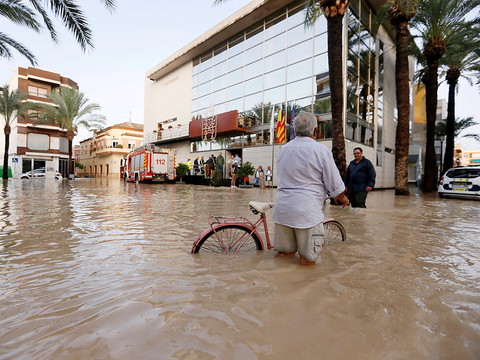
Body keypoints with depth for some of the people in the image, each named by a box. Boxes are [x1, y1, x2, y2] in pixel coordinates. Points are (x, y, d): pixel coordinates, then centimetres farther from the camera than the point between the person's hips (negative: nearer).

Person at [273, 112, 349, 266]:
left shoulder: (283, 149, 10)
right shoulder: (320, 149, -7)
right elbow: (334, 184, -3)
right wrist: (342, 197, 19)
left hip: (282, 206, 6)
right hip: (306, 210, -6)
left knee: (283, 253, 19)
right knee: (308, 259, 9)